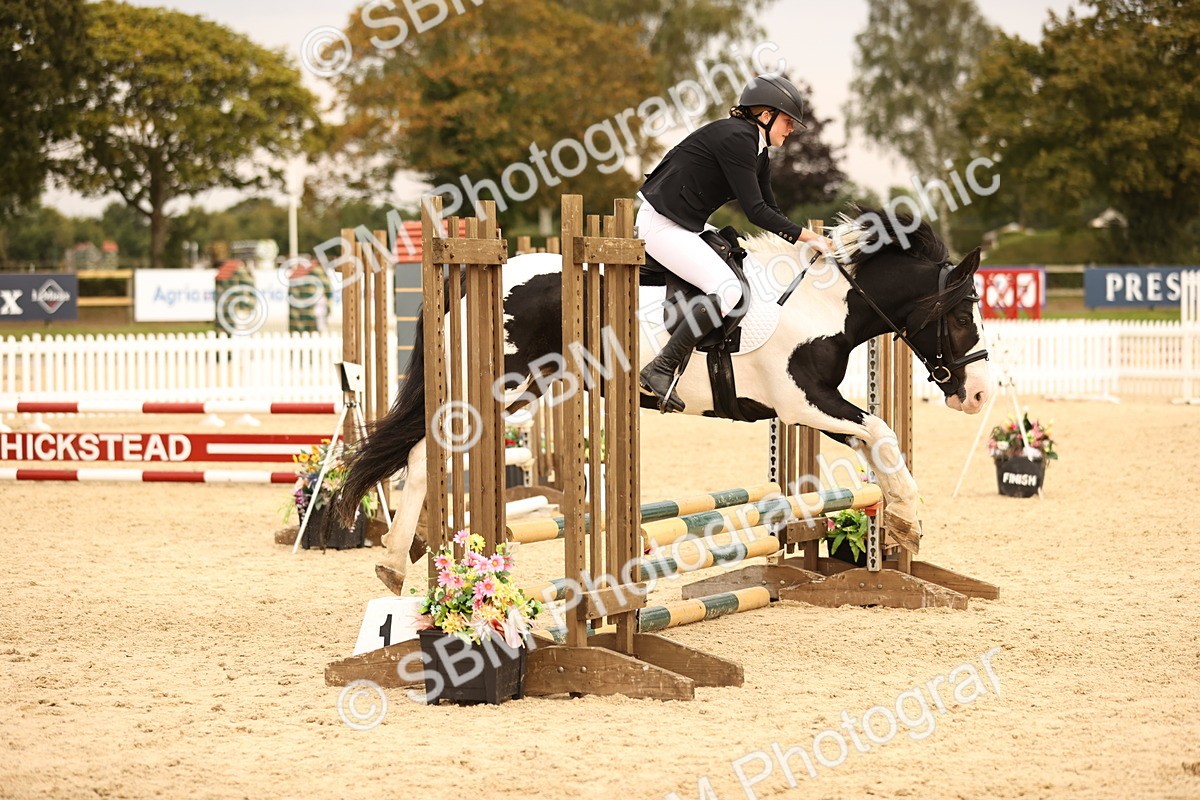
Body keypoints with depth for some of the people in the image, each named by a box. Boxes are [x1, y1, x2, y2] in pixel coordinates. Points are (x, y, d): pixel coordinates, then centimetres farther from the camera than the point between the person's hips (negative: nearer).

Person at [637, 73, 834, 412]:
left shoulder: (758, 152, 14)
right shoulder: (736, 137, -17)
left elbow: (771, 212, 19)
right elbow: (755, 211, -20)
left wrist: (806, 239, 6)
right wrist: (808, 236, -16)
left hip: (687, 225, 11)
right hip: (661, 224, -11)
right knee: (728, 292, -22)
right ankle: (660, 370, -21)